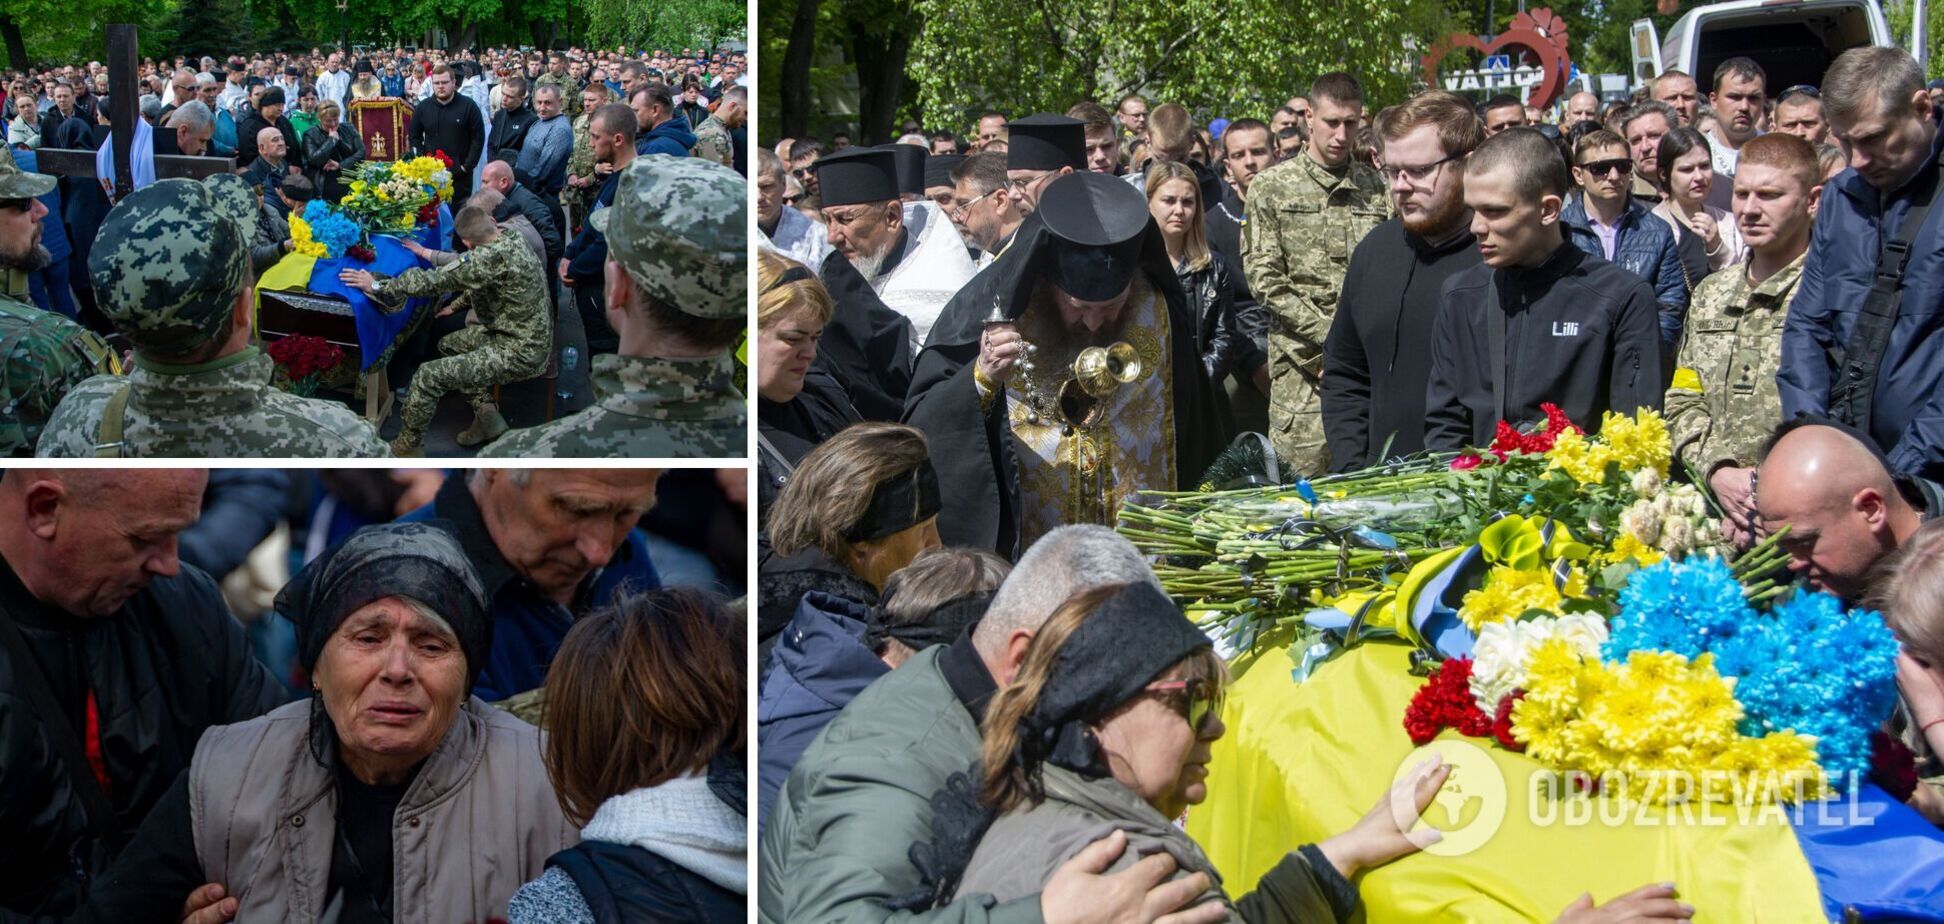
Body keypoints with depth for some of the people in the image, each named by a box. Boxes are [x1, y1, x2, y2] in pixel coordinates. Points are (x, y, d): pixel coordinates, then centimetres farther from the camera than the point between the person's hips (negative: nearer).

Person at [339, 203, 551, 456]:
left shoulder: (494, 257, -26)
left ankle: (407, 448, 8)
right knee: (448, 345, 26)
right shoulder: (512, 241, 2)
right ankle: (487, 414, 23)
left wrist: (377, 286, -17)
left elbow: (436, 280, -24)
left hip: (520, 353, -10)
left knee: (427, 377, -10)